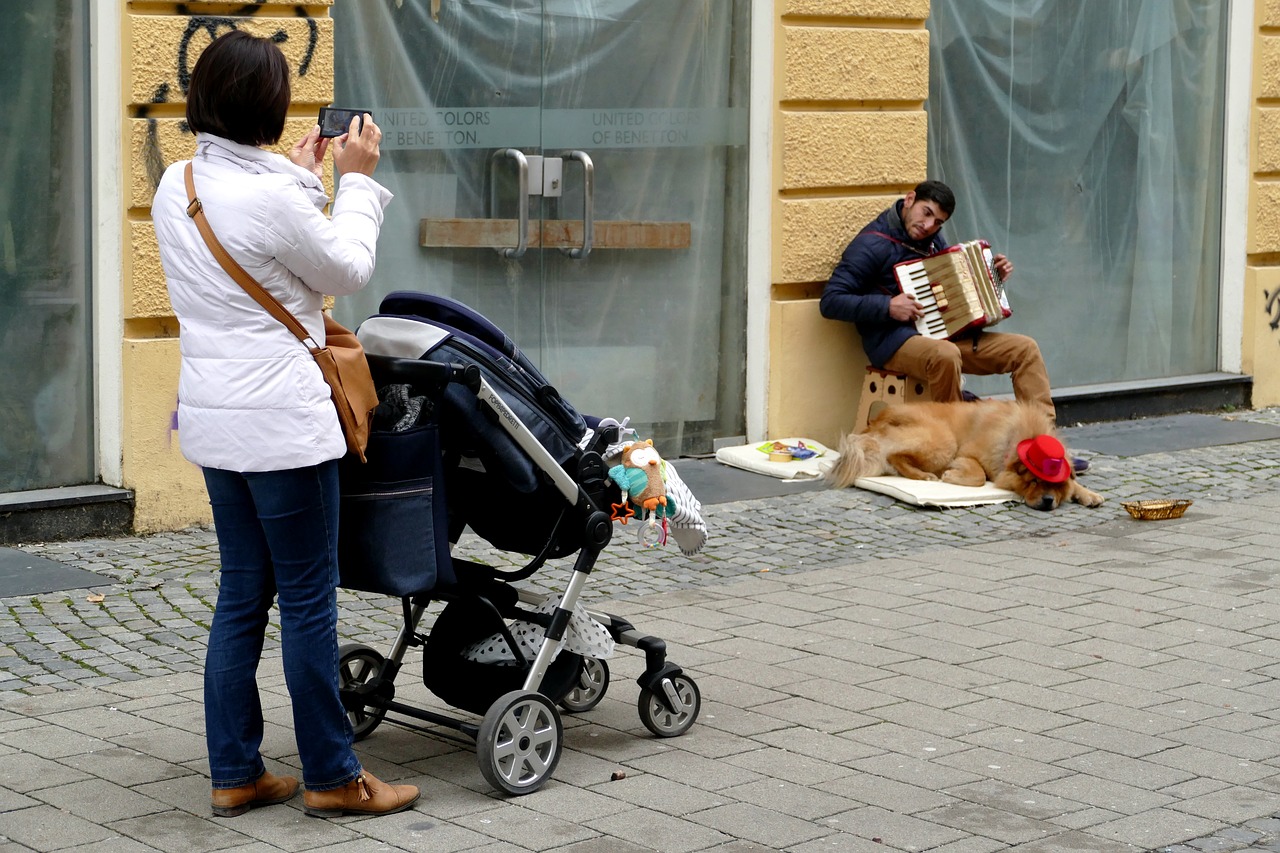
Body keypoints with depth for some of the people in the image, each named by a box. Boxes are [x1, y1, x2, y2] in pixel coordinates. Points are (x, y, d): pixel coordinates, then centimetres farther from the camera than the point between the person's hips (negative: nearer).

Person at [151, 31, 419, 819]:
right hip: (283, 425, -8)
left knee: (243, 594, 14)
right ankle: (332, 777, 11)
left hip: (215, 420, 8)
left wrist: (303, 177, 22)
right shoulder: (271, 198, -21)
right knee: (309, 599, 2)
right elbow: (349, 268, -5)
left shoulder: (177, 187, 5)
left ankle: (234, 773, 19)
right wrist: (357, 181, 6)